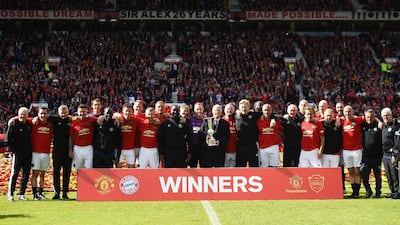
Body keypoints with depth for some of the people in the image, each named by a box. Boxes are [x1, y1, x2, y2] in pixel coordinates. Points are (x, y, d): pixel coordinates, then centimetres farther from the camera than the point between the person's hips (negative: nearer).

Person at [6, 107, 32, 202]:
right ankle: (10, 194, 1)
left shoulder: (29, 125, 12)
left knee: (26, 174, 5)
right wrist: (12, 149, -7)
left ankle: (21, 194, 12)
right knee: (15, 173, -5)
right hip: (17, 152, -5)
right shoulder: (13, 125, -2)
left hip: (28, 153, 5)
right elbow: (8, 138, -3)